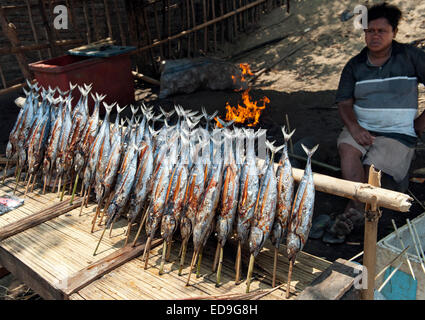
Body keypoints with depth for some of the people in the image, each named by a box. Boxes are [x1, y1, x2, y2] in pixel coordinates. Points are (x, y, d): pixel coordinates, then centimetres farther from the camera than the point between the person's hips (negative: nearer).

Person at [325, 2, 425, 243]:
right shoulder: (355, 65, 8)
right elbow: (344, 102, 1)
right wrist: (354, 127, -18)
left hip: (398, 133, -2)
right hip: (361, 128, 2)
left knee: (372, 169, -25)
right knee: (347, 148, -30)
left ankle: (354, 209, -4)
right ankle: (359, 209, -29)